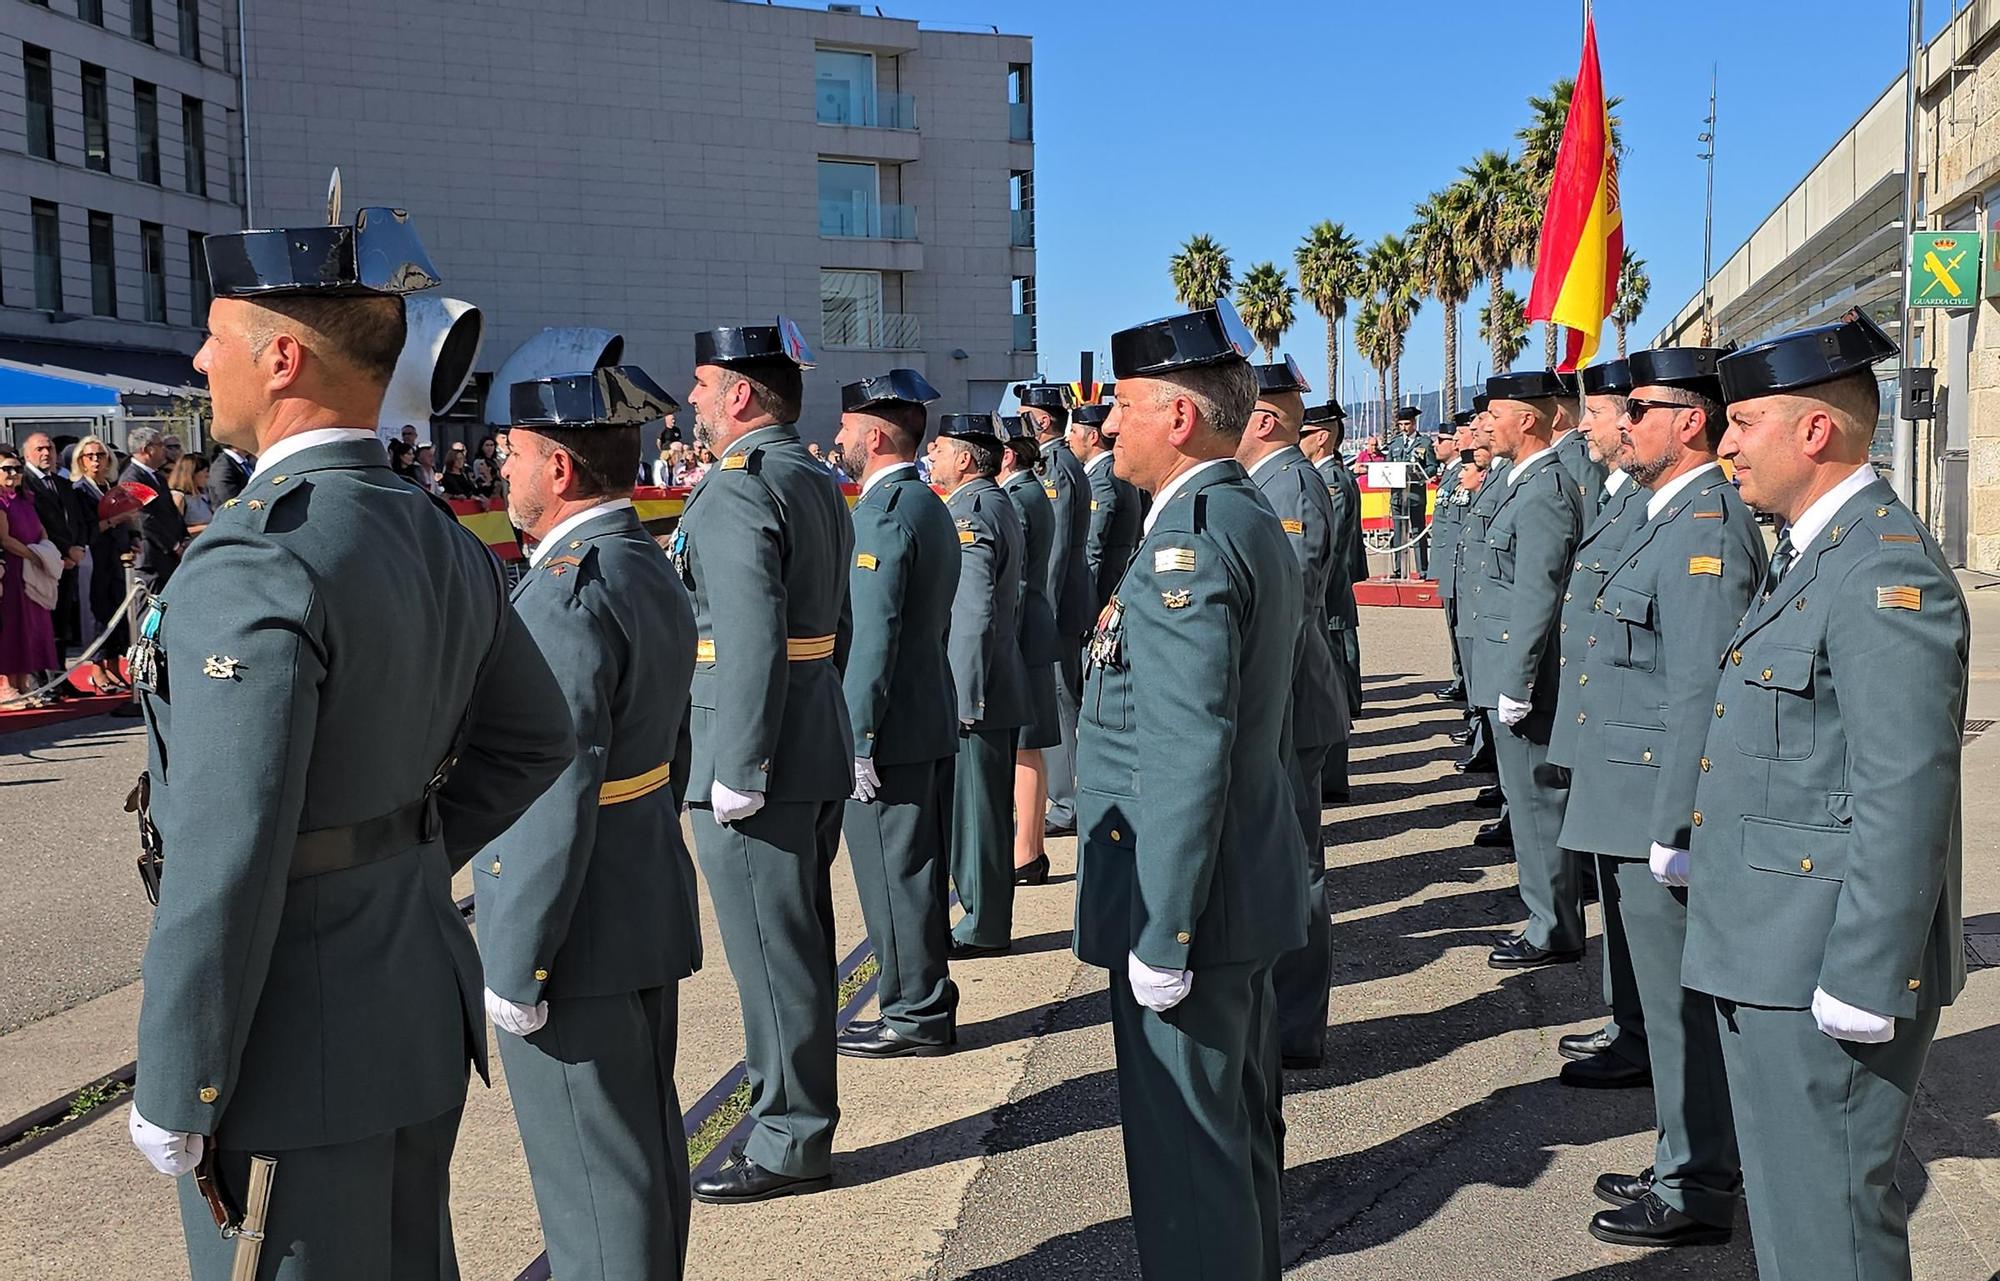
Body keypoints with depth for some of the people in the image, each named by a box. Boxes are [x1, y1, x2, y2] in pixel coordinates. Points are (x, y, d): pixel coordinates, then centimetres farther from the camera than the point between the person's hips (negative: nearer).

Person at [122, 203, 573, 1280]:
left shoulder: (253, 565, -24)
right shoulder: (443, 543, 3)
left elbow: (226, 868, -25)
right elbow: (535, 738, 15)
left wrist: (172, 1097, -14)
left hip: (292, 1054, -8)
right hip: (425, 1014, 8)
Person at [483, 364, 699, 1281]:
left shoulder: (564, 594, -21)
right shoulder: (654, 574, 9)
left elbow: (556, 799, -24)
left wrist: (513, 967, -17)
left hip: (578, 933, -10)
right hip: (652, 912, 10)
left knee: (593, 1181, 3)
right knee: (647, 1152, 20)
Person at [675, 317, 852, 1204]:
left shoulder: (736, 491, -16)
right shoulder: (818, 484, 13)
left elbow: (751, 642, -25)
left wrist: (736, 771, -21)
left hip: (758, 763, -10)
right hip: (819, 750, 10)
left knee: (772, 957, 2)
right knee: (799, 948, 18)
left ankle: (790, 1146, 14)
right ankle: (798, 1118, 31)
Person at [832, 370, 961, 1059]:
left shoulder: (882, 512, -16)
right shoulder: (931, 507, 15)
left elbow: (873, 637, -22)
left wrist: (856, 739, -20)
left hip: (889, 726, -10)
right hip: (932, 721, 10)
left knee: (894, 878, 0)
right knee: (920, 872, 16)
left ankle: (914, 1017, 9)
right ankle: (926, 1003, 26)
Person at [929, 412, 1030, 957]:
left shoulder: (967, 513, -17)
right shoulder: (998, 504, 15)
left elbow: (973, 616, -23)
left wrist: (964, 701, -21)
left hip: (973, 693, -10)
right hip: (999, 685, 10)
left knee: (975, 808, 0)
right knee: (982, 806, 16)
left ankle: (984, 928, 10)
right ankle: (985, 916, 26)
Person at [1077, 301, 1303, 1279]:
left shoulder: (1190, 538, -20)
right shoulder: (1254, 523, 13)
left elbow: (1188, 754, -26)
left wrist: (1160, 935, -22)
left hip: (1189, 902, -10)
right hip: (1249, 887, 11)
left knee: (1185, 1155, 2)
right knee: (1239, 1132, 22)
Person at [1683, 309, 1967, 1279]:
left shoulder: (1886, 571, -19)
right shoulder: (1809, 553, 12)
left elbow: (1904, 802, -23)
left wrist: (1860, 987, -22)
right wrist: (1704, 856, 20)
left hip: (1827, 970, -10)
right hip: (1771, 952, 10)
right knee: (1783, 1202, 21)